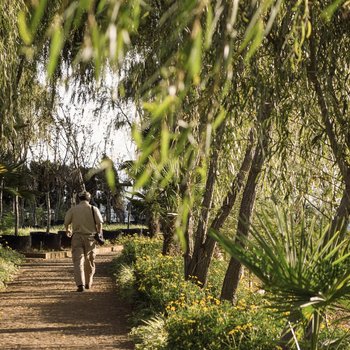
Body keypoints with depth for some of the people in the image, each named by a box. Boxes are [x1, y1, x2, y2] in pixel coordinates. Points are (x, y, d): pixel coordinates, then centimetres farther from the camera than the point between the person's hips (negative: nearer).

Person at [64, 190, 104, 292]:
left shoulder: (73, 209, 5)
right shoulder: (94, 209, 2)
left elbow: (66, 222, 3)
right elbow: (100, 223, -9)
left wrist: (68, 230, 24)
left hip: (77, 237, -1)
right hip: (90, 237, 1)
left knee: (78, 261, -4)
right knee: (89, 262, 16)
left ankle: (80, 284, -19)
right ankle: (88, 283, 27)